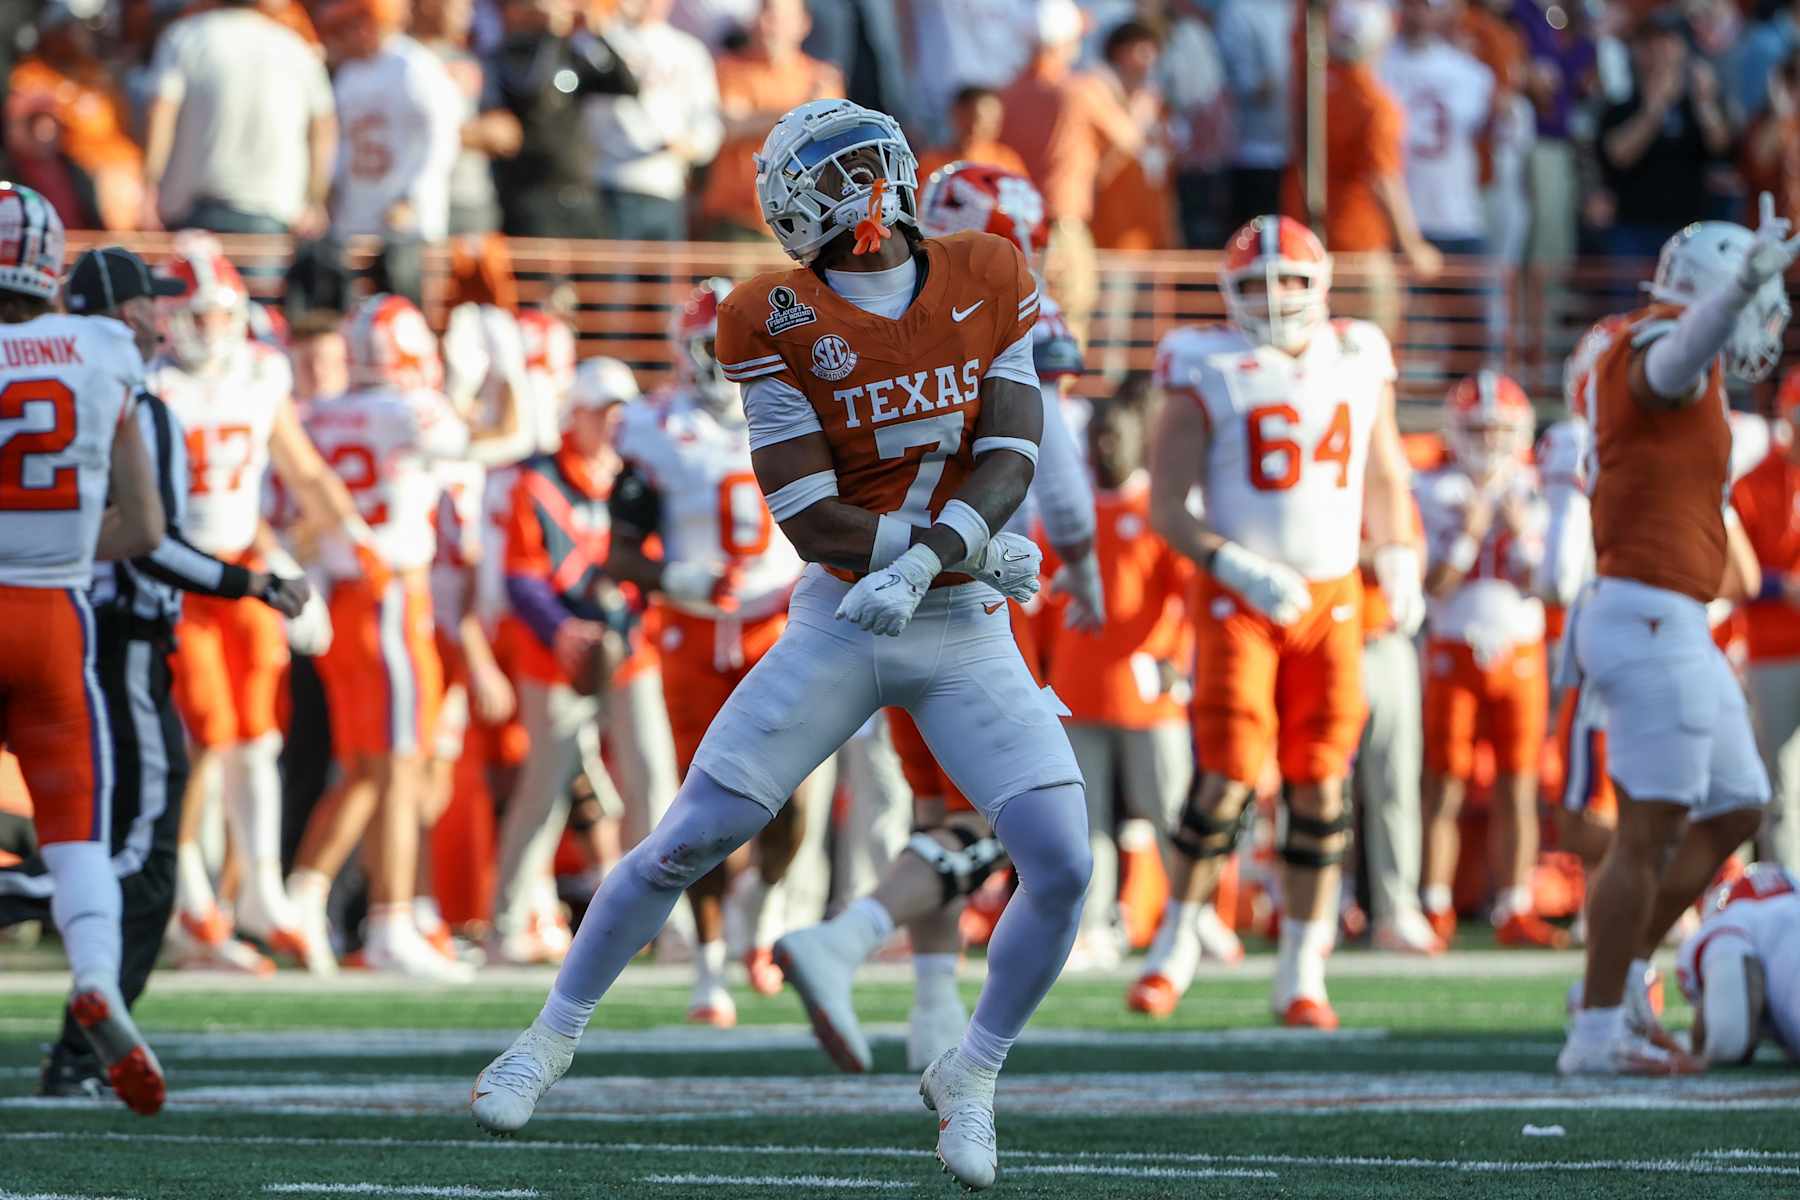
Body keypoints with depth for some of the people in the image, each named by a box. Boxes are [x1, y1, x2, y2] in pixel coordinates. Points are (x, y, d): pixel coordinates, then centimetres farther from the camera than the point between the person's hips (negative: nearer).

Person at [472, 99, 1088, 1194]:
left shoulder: (988, 282, 0)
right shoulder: (780, 323, -8)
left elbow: (1009, 461, -7)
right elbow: (811, 521, -12)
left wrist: (921, 565, -23)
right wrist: (973, 549, -18)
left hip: (966, 633, 2)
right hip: (842, 623, -2)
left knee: (1062, 866, -11)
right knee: (688, 843, -3)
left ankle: (971, 1079, 10)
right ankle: (554, 1038, 18)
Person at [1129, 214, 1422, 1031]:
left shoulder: (1358, 365, 8)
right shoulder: (1207, 375, -4)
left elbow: (1385, 481, 21)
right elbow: (1167, 509, -6)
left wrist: (1400, 562, 5)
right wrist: (1241, 571, -19)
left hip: (1332, 597, 3)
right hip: (1237, 598, -3)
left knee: (1320, 789, 0)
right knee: (1228, 780, -11)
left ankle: (1302, 973, 7)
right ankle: (1176, 941, 9)